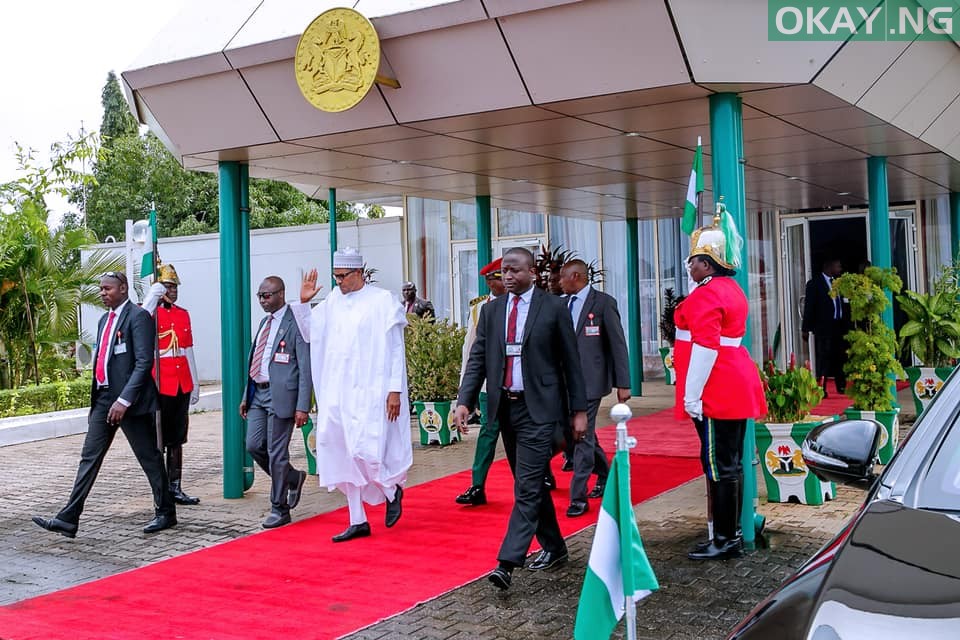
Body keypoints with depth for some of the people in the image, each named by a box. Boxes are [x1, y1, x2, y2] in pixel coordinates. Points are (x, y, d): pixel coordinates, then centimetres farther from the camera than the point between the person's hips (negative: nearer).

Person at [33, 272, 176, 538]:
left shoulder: (138, 317, -10)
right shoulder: (104, 320, 17)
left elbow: (144, 362, -18)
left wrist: (124, 400, -23)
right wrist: (96, 397, 16)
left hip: (130, 400, -8)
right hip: (104, 397, 8)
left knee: (149, 457, 3)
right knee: (89, 457, 5)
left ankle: (166, 513, 15)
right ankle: (68, 519, 5)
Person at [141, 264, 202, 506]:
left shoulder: (183, 314, 13)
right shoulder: (150, 312, -4)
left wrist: (195, 383, 16)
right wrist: (154, 295, -28)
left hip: (182, 386, 6)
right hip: (160, 386, -6)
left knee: (177, 440, 11)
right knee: (159, 440, 0)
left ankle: (176, 488, 18)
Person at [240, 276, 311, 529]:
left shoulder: (296, 322, -11)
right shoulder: (265, 322, 15)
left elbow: (305, 368, -13)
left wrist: (302, 406, -18)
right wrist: (246, 396, 18)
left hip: (281, 394, -8)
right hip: (259, 393, 8)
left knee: (277, 452, -2)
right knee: (254, 446, 6)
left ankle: (279, 510, 11)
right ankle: (293, 478, 28)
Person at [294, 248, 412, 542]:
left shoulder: (382, 301, -4)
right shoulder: (332, 302, 10)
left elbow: (395, 349, -5)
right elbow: (311, 334, 19)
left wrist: (395, 390, -10)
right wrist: (303, 303, 6)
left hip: (369, 391, -6)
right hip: (336, 392, 6)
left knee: (364, 450, -13)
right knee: (343, 454, 7)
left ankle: (392, 490, 19)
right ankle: (358, 521, 17)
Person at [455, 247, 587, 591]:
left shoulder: (554, 308, -3)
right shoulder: (491, 310, 8)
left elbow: (571, 360, -1)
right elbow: (478, 359, 6)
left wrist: (579, 410, -2)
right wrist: (464, 401, -6)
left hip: (539, 409, -5)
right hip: (505, 407, 5)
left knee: (527, 487, -10)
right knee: (531, 485, 15)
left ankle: (507, 563, -13)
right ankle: (553, 548, 30)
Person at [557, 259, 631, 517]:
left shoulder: (603, 302, -6)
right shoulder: (562, 304, 10)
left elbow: (618, 344, -7)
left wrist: (623, 384, -10)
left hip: (590, 380, -6)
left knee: (583, 436, -7)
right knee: (584, 434, 17)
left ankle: (578, 497, -2)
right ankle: (604, 476, 38)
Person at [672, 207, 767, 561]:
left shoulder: (705, 296, -16)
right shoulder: (732, 289, 15)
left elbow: (705, 348, -22)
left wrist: (692, 396, -19)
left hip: (716, 394, -10)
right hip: (737, 389, 10)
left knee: (718, 466, -4)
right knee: (730, 463, 15)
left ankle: (724, 541, 1)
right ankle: (732, 533, 23)